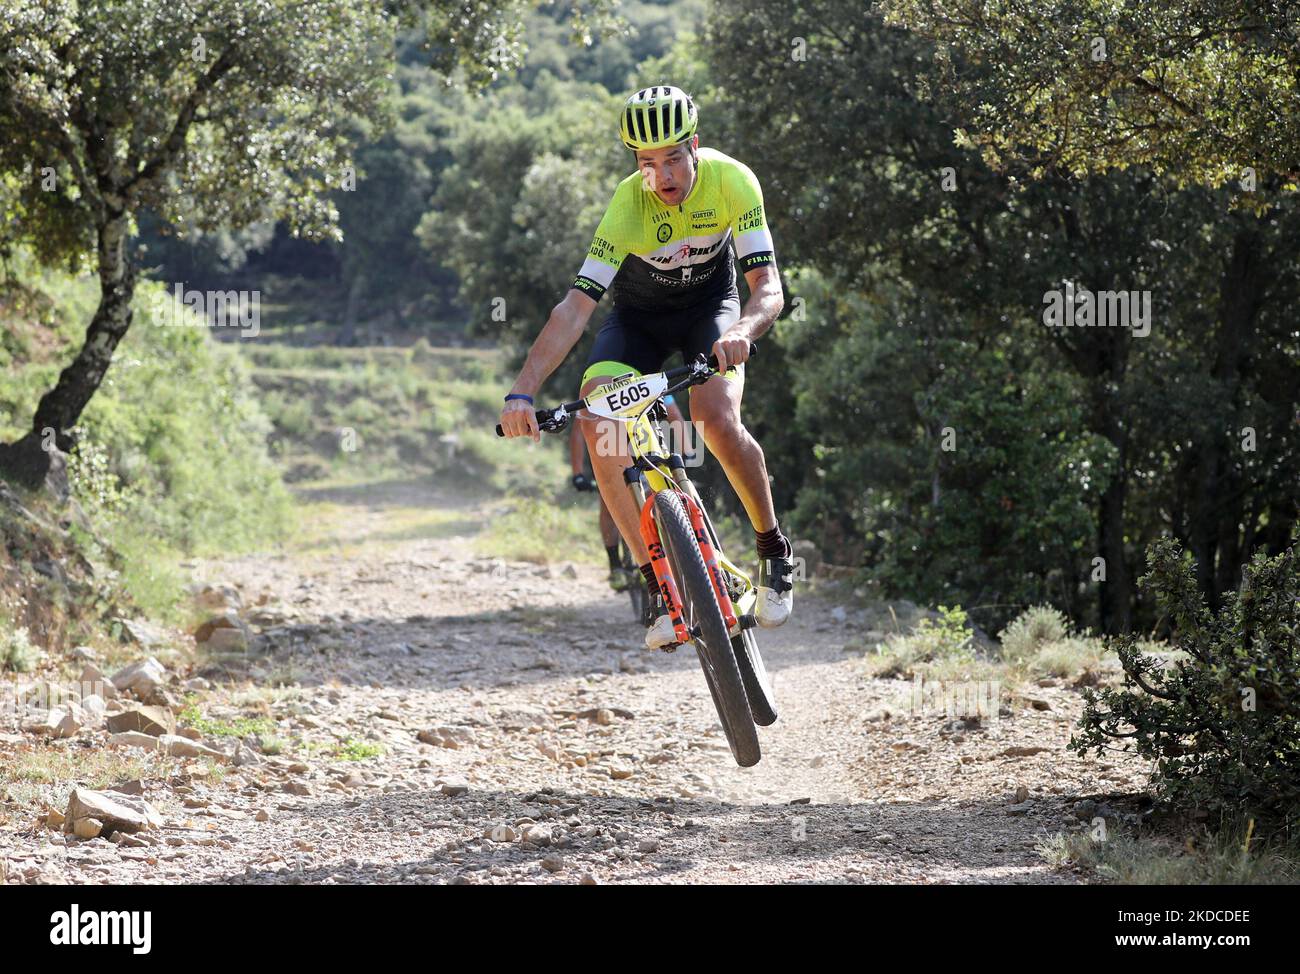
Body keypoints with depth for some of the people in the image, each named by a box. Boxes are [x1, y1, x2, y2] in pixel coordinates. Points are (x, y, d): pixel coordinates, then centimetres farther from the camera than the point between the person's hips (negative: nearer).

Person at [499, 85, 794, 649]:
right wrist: (522, 393, -45)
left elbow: (768, 286, -30)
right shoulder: (628, 207, -29)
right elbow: (575, 307, -34)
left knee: (718, 422, -29)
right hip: (639, 316, 1)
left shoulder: (731, 181, -27)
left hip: (710, 306, -1)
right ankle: (658, 581, -18)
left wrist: (742, 330, -54)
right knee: (597, 425, -25)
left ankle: (773, 549, -4)